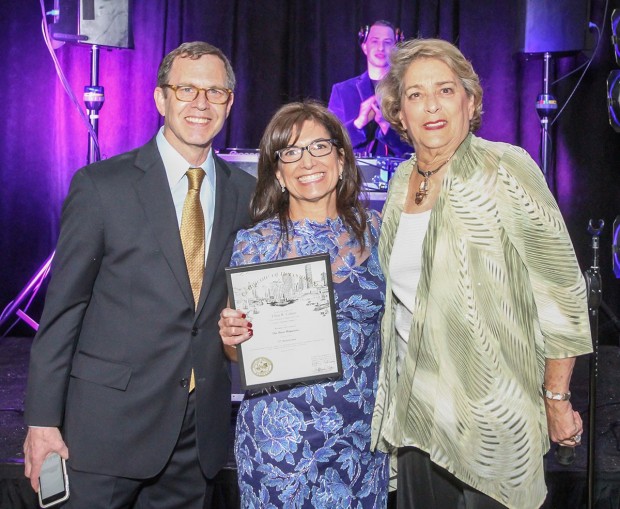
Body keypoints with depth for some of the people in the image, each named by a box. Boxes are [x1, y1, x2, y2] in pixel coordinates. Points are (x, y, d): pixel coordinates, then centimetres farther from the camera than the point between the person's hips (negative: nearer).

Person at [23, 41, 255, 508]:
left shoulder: (247, 194, 4)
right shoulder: (101, 186, -6)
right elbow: (63, 307, -6)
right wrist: (42, 419, -7)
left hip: (203, 429, 4)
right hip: (110, 421, -3)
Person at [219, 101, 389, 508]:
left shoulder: (372, 229, -1)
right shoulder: (254, 243, -6)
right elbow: (240, 353, 2)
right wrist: (231, 336, -19)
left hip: (361, 433, 2)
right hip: (278, 438, -2)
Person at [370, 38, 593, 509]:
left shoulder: (503, 170, -12)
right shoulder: (403, 180, 7)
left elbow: (562, 292, -12)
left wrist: (557, 401, -10)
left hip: (488, 412, -6)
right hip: (416, 405, 6)